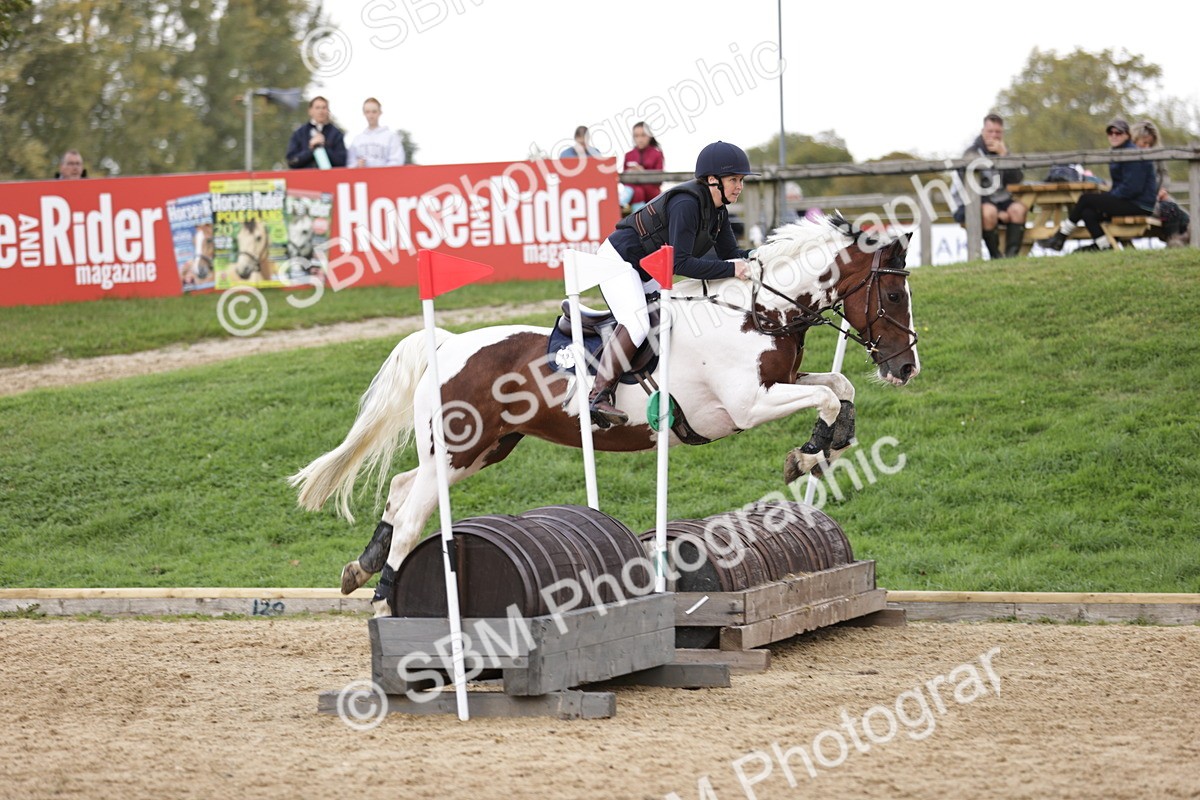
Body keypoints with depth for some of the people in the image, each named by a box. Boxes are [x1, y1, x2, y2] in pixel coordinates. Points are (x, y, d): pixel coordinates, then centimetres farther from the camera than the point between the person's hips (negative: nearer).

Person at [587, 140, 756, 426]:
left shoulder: (718, 210, 3)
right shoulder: (686, 204, -27)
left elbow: (730, 253, 6)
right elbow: (681, 263, -33)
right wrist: (731, 269, -34)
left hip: (645, 273, 11)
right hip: (618, 260, -11)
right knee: (636, 325, -27)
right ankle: (598, 397, -30)